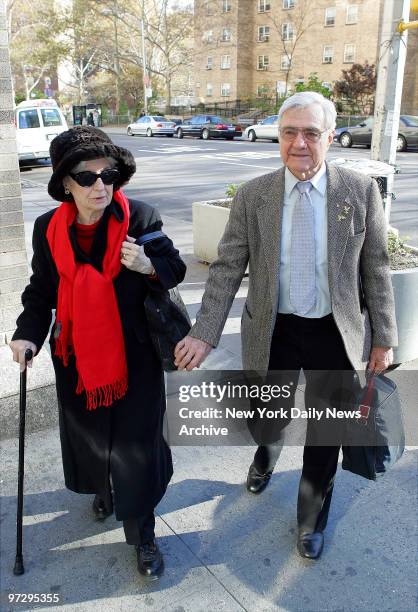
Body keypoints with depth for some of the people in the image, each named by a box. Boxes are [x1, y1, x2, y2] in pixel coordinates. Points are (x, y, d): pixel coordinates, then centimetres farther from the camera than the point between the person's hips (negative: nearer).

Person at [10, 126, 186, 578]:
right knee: (88, 433, 22)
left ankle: (142, 534, 24)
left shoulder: (140, 217, -12)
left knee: (136, 443, 3)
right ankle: (103, 488, 55)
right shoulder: (48, 228, -4)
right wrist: (28, 333, -10)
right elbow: (41, 289, 5)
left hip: (134, 357, -3)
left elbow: (175, 269, -3)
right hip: (76, 357, 3)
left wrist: (149, 266, -25)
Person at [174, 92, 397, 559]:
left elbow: (375, 269, -2)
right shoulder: (252, 197, -7)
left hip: (336, 334, 0)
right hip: (274, 333, 1)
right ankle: (265, 458, 61)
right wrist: (204, 334, -16)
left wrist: (383, 337, -1)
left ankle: (312, 521, 41)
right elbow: (227, 269, -8)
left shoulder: (361, 190, -7)